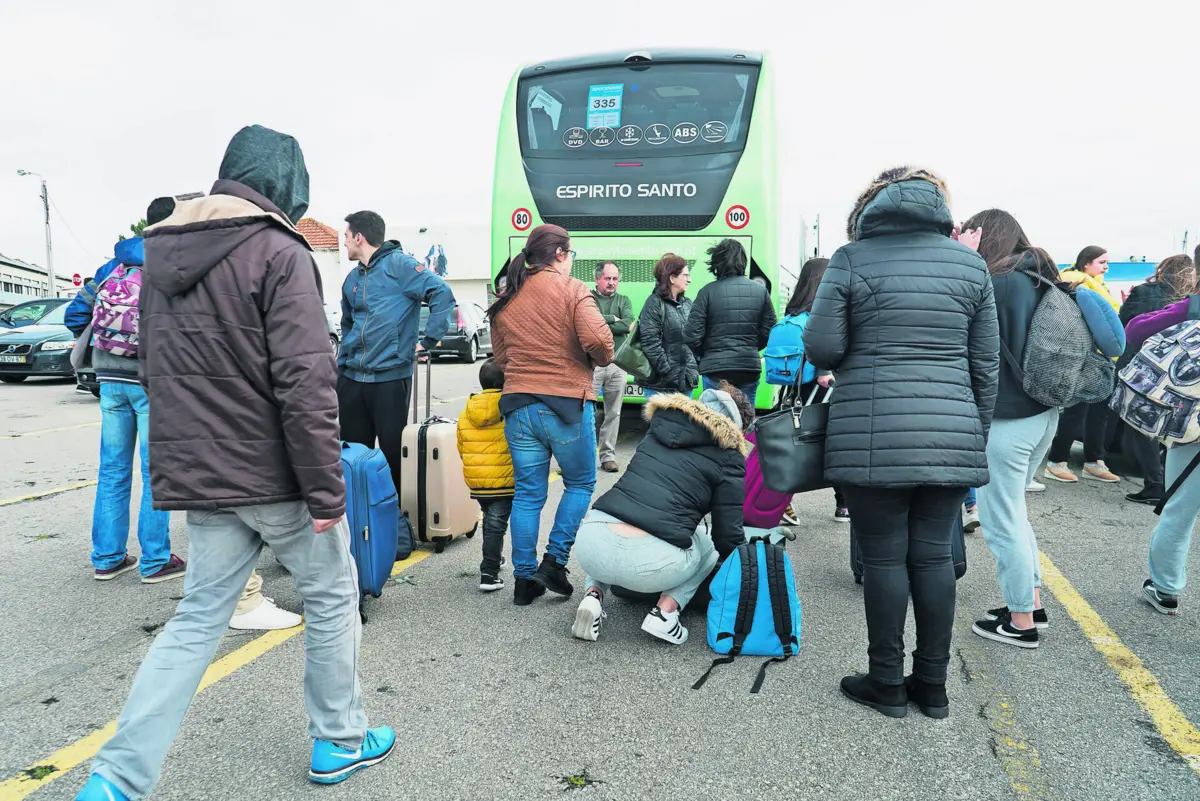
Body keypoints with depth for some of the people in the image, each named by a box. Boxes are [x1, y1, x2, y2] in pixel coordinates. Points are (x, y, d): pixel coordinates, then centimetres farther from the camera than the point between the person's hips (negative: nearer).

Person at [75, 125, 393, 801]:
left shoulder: (162, 253, 11)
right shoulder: (278, 252, -13)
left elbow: (157, 371, 18)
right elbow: (305, 383, -20)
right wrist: (326, 491, -16)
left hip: (198, 477, 7)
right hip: (275, 475, -6)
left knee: (200, 616, 16)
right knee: (332, 596, 13)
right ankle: (339, 743, 26)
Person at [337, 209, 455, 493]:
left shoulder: (398, 263, -7)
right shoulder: (352, 279, 16)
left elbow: (442, 293, -17)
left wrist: (430, 340, -17)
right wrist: (342, 360, 19)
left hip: (390, 377, -7)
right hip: (350, 378, 7)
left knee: (394, 453, 1)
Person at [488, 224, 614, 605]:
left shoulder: (505, 298, 11)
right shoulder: (571, 289, -7)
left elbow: (500, 357, 14)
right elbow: (598, 340, -18)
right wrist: (601, 360, 2)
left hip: (518, 405, 5)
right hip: (567, 403, -5)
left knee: (528, 494, 12)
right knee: (580, 484, 15)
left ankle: (524, 578, 17)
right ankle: (554, 562, 9)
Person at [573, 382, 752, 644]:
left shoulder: (660, 424, 21)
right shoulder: (728, 458, 7)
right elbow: (728, 536, 8)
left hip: (589, 544, 4)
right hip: (650, 562, -4)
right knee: (708, 543, 28)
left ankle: (594, 594, 15)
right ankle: (665, 612, 8)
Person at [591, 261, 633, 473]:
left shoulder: (624, 300, 13)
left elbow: (629, 324, -5)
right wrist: (613, 319, -9)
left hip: (618, 363, 3)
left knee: (613, 412, 7)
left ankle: (608, 455, 15)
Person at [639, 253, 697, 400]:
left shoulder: (687, 303, 15)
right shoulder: (654, 303, -6)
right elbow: (650, 343, -14)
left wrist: (694, 369, 7)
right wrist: (668, 372, -16)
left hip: (686, 383, 7)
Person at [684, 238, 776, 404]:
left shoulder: (708, 291, -8)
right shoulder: (760, 291, 2)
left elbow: (692, 335, -10)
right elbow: (769, 333, 1)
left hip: (715, 368, -3)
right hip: (750, 368, 3)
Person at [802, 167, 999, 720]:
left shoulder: (852, 258, 0)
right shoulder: (970, 262, 10)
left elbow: (821, 348, -5)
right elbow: (985, 365, 11)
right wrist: (977, 439, 19)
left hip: (874, 437, -4)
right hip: (951, 436, 4)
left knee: (884, 557, 6)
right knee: (933, 554, 12)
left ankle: (888, 683, 18)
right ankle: (932, 685, 23)